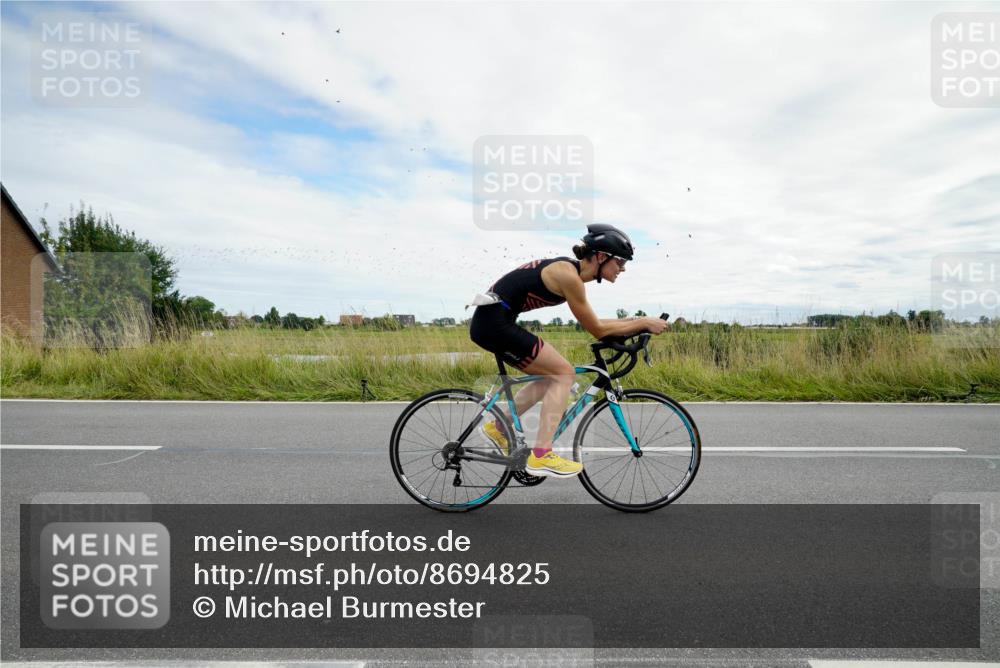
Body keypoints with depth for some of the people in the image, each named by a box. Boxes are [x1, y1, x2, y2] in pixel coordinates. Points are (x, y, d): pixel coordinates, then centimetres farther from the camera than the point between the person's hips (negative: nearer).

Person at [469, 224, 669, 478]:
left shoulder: (571, 270, 12)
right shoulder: (569, 275, -16)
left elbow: (592, 323, 20)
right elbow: (597, 330, -11)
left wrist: (636, 323, 16)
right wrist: (644, 323, -3)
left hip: (491, 321, 10)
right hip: (494, 322, -10)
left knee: (553, 375, 14)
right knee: (564, 373, -6)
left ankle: (497, 428, 22)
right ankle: (540, 456, -6)